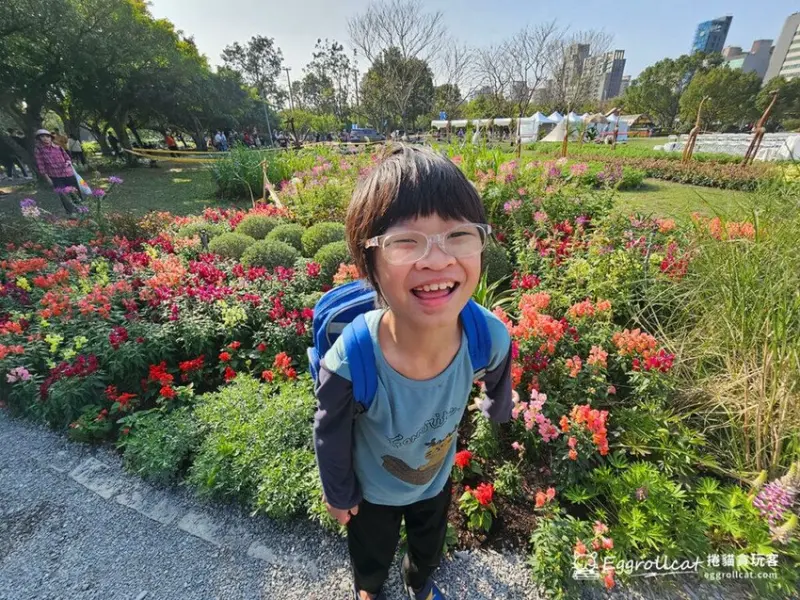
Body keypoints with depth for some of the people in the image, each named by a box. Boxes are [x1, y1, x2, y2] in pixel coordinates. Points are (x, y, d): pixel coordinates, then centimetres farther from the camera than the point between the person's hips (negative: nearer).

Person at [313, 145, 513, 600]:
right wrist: (339, 495, -3)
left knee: (431, 544, 37)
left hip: (438, 479, 3)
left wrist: (499, 413, 12)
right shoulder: (348, 364, -44)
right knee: (371, 555, 34)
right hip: (373, 490, -2)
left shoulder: (492, 338, -35)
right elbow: (332, 439, -21)